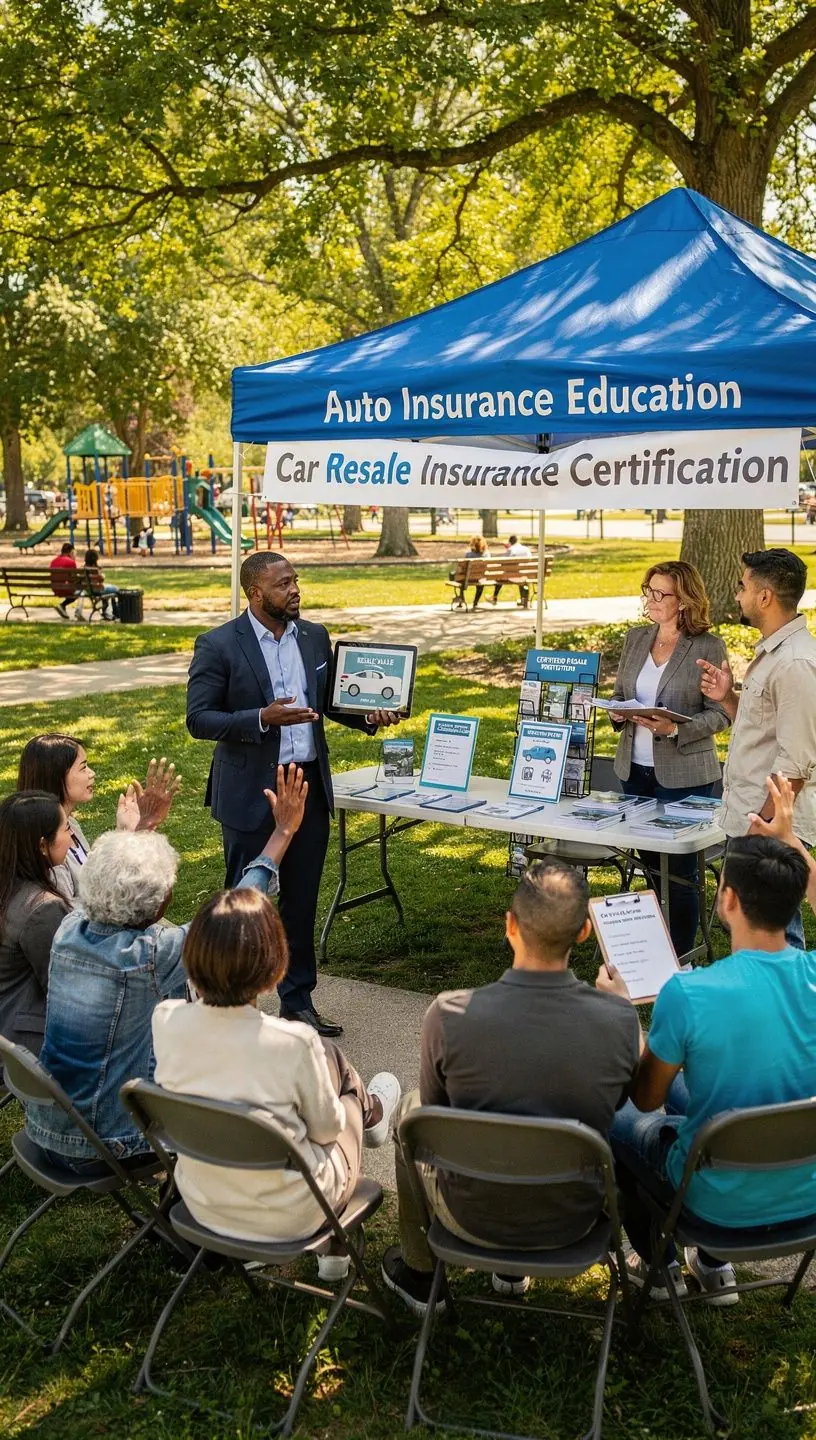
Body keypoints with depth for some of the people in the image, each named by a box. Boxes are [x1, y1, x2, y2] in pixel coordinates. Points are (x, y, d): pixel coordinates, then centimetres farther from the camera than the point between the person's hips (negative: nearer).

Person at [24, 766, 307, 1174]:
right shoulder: (150, 955, -28)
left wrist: (143, 824, 24)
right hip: (102, 1151, -6)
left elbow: (106, 881, 14)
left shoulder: (70, 928, -9)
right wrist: (285, 827, -11)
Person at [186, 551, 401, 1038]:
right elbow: (198, 719, -13)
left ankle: (298, 999, 27)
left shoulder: (315, 637, 6)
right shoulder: (219, 646, -10)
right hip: (251, 792, -5)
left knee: (302, 900, 13)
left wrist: (368, 715, -4)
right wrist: (262, 719, -25)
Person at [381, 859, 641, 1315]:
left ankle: (418, 1275, 44)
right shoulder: (622, 1022, -21)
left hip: (474, 1218, -1)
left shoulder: (449, 1015, -25)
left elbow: (437, 1106, -5)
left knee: (413, 1109, 27)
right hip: (573, 1221, 2)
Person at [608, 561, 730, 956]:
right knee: (649, 860, 16)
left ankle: (680, 957, 15)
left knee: (679, 868, 2)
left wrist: (675, 730, -24)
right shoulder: (636, 638, 7)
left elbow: (720, 713, -10)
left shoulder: (708, 647, -10)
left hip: (684, 775, -5)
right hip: (634, 769, 6)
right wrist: (618, 712, -7)